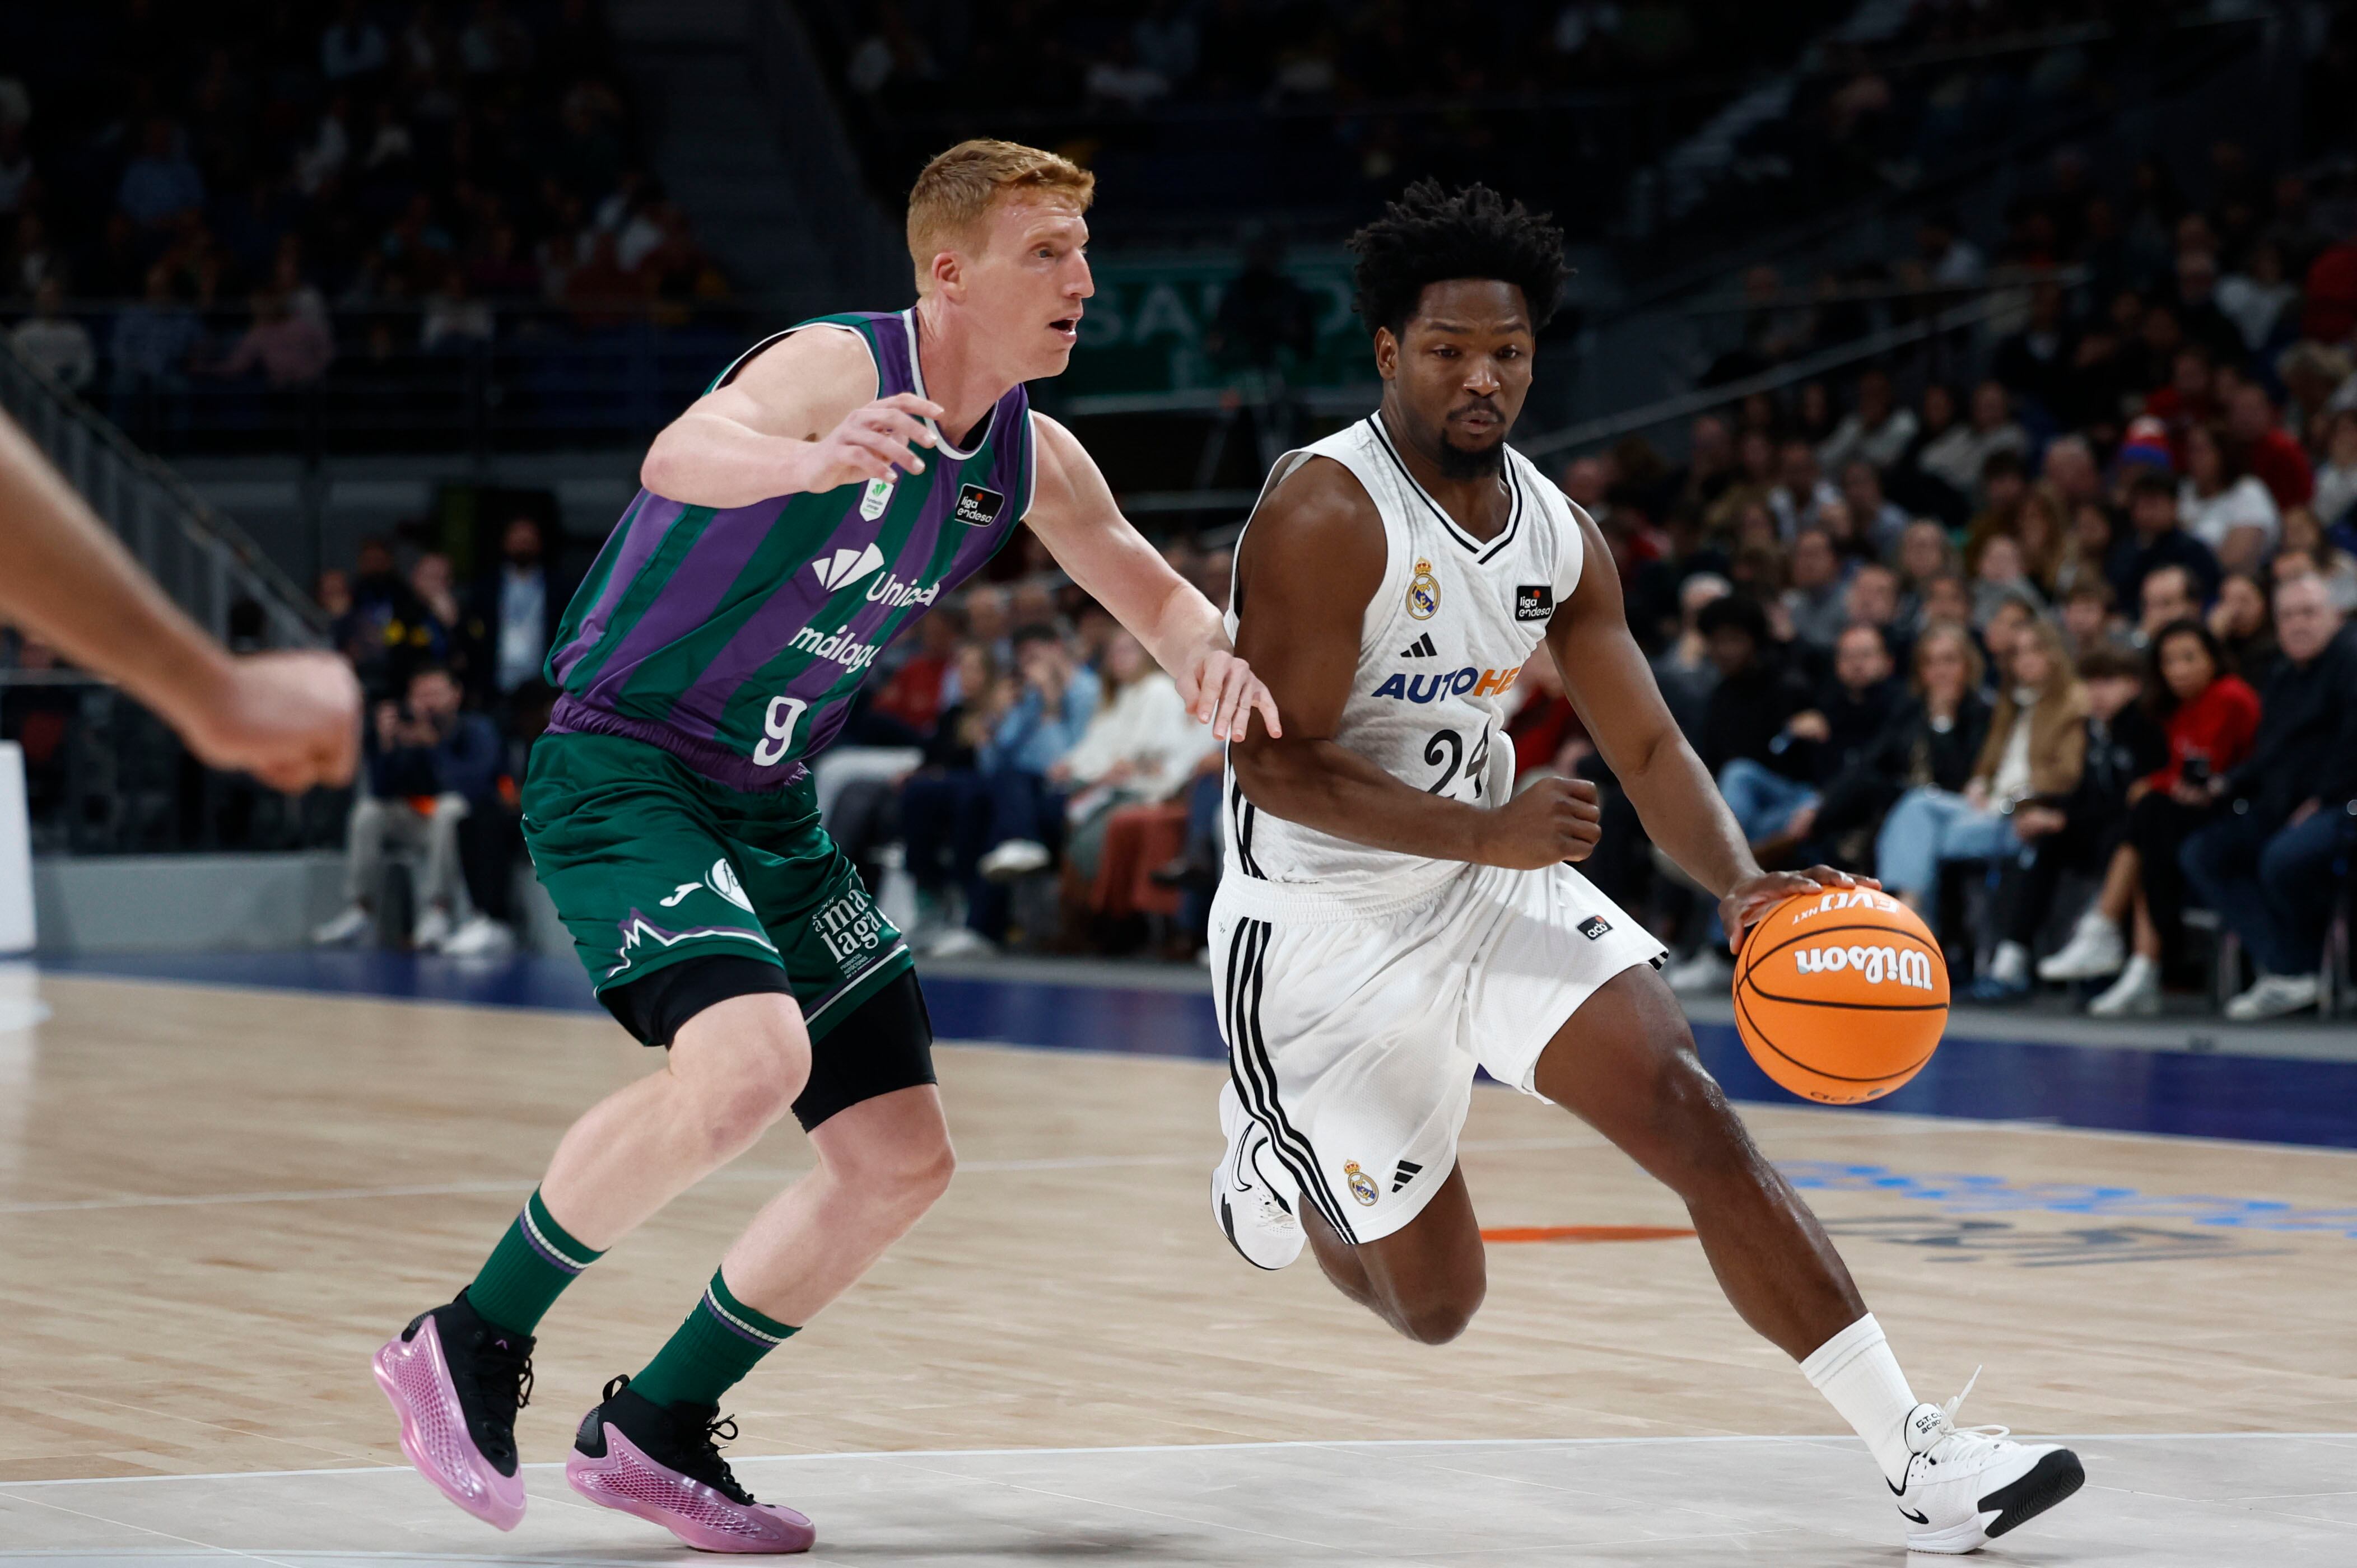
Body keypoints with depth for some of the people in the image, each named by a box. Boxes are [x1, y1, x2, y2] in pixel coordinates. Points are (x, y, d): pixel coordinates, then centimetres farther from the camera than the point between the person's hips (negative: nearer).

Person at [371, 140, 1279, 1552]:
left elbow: (1148, 587, 19)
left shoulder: (1031, 460, 5)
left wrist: (1208, 650, -6)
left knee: (904, 1161, 5)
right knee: (751, 1064, -32)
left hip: (770, 809, 9)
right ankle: (473, 1344, -13)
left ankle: (656, 1430, 19)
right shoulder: (838, 369, -19)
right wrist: (807, 463, -62)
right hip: (619, 772, -9)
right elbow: (682, 455, -39)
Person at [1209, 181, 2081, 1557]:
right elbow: (1274, 765, -22)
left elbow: (1647, 744, 1)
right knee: (1436, 1302, 4)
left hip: (1495, 883, 5)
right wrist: (1483, 833, -29)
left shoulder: (1559, 536, 1)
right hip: (1327, 925, -5)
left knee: (1695, 1118, -16)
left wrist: (1743, 886, -18)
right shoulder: (1327, 514, -20)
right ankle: (1281, 1169, 40)